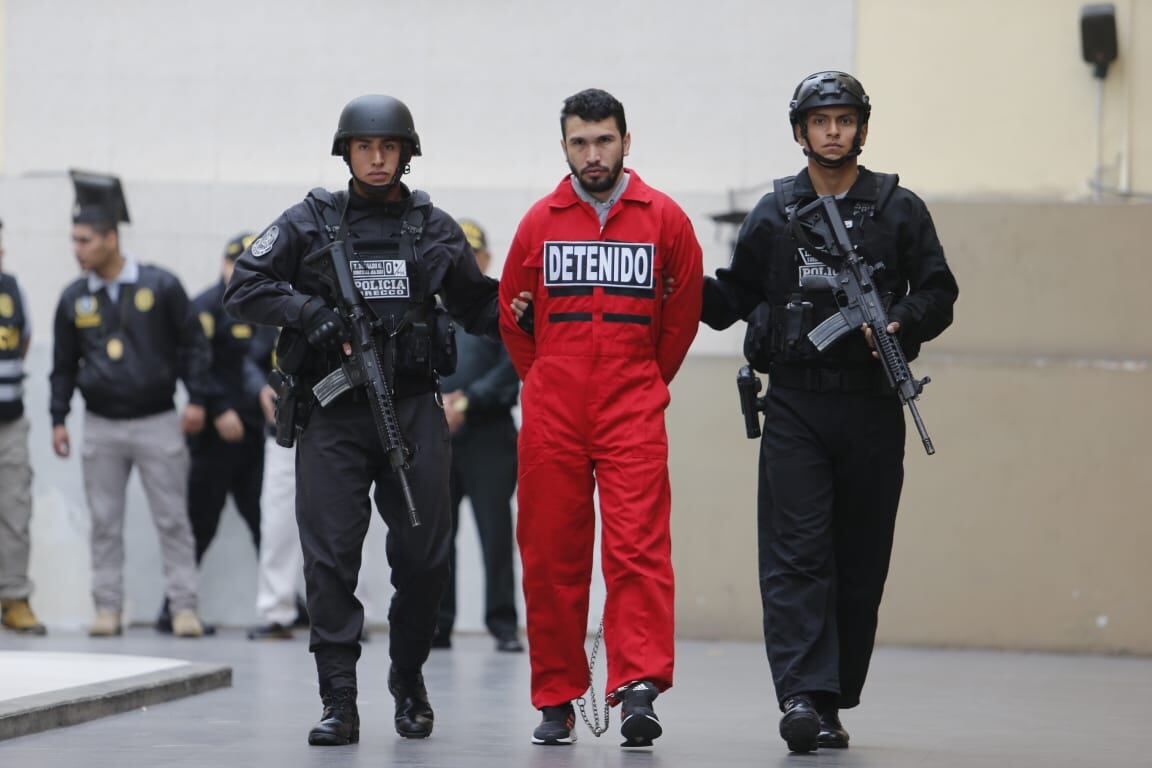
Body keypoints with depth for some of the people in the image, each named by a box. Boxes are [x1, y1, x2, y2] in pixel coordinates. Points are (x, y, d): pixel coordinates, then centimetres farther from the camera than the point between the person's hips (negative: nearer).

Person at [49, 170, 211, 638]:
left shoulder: (160, 285, -4)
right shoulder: (74, 298, 5)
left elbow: (192, 344, 2)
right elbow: (63, 365, 13)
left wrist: (196, 398, -5)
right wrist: (58, 418, 8)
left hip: (157, 423, -3)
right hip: (101, 426, 3)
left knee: (172, 520, -1)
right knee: (105, 523, 4)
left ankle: (184, 606, 2)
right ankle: (107, 607, 10)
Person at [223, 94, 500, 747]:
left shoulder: (435, 228, 10)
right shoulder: (310, 222, 5)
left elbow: (476, 304, 21)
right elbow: (245, 288, 1)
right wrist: (310, 313, -11)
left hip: (414, 410, 1)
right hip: (335, 415, -1)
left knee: (425, 555, 3)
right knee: (331, 555, -6)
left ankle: (410, 681, 24)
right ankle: (340, 705, -4)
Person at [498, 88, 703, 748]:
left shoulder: (665, 218, 4)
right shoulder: (540, 221, 7)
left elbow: (684, 313, 14)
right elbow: (512, 312, 19)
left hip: (633, 414, -2)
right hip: (551, 414, 2)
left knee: (638, 546, -14)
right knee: (551, 556, 3)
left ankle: (639, 686, -21)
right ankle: (556, 701, 11)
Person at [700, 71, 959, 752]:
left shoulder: (900, 211, 8)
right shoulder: (774, 214, 11)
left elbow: (939, 294, 5)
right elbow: (735, 299, 16)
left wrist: (902, 324, -14)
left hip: (872, 409, 1)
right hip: (796, 407, 0)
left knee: (861, 560, 4)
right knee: (796, 554, -11)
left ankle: (834, 700, 12)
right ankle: (803, 695, -18)